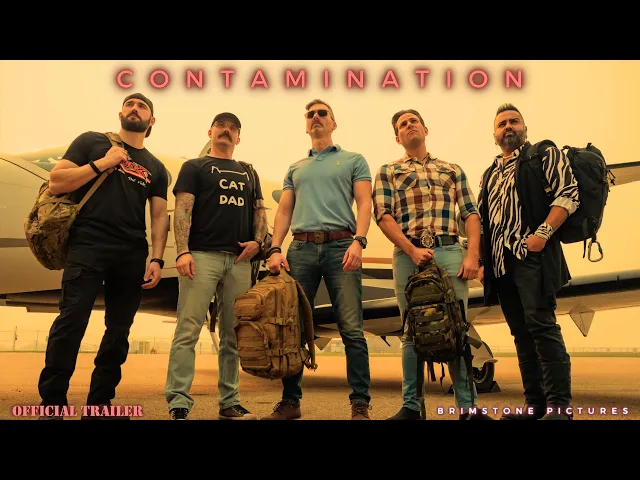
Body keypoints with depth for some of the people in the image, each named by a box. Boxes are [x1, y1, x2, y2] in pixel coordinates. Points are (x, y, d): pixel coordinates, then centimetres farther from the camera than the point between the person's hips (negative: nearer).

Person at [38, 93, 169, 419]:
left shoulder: (156, 168, 18)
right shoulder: (92, 142, 10)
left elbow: (159, 216, 11)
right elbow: (55, 183, 1)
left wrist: (157, 259, -1)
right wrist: (101, 164, -6)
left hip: (132, 256, 4)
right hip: (88, 247, -4)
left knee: (119, 331, 5)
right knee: (71, 323, -12)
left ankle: (99, 403, 15)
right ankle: (52, 402, -2)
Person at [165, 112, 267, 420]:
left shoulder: (248, 173, 24)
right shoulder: (194, 167, 12)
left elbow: (259, 211, 20)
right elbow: (182, 209, 0)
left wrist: (257, 241, -1)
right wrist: (183, 251, -14)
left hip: (239, 260, 4)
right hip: (203, 255, -4)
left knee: (233, 335, 5)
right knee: (188, 331, -10)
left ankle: (229, 402, 12)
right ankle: (179, 403, -7)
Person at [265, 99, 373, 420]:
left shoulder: (353, 160, 15)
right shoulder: (295, 169, 24)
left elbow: (364, 203, 3)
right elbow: (284, 211, 16)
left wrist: (358, 241, -14)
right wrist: (275, 249, 1)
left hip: (340, 246, -3)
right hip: (301, 249, 3)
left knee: (352, 329, -8)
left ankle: (360, 404, -2)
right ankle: (290, 401, 13)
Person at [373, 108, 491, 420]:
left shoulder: (452, 170, 19)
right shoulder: (388, 172, 14)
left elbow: (471, 213, 12)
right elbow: (383, 215, 1)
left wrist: (473, 254, -3)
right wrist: (411, 250, -11)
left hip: (450, 252, 1)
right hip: (408, 254, -1)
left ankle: (468, 405, 4)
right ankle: (411, 405, 10)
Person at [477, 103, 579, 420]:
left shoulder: (545, 154, 6)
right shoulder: (490, 174, 23)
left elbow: (568, 195, -7)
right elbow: (483, 222, 24)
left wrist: (543, 232, -19)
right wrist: (482, 261, 14)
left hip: (533, 255, -6)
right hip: (500, 261, 7)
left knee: (541, 324, -13)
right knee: (521, 331, 7)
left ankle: (559, 405, -9)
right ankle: (535, 403, 13)